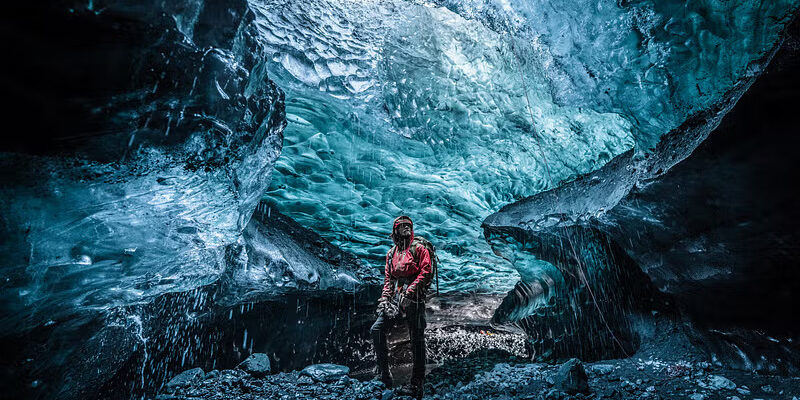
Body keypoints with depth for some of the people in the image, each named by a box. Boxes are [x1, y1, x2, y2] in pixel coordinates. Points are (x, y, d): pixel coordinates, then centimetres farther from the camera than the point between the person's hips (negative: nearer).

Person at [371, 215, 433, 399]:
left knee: (417, 339, 0)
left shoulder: (418, 248, 1)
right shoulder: (391, 253, 18)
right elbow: (388, 278, 18)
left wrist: (409, 292, -18)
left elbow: (425, 272, -9)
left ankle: (417, 384, 9)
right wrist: (385, 298, 4)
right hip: (396, 297, 5)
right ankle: (384, 371, 6)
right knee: (377, 329, -6)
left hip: (414, 298, -5)